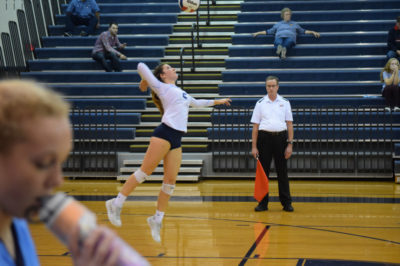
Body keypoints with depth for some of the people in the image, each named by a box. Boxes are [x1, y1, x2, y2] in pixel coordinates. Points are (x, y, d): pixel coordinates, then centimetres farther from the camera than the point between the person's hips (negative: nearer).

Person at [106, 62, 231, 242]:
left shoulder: (181, 92, 29)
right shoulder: (161, 87, 6)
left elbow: (197, 103, 46)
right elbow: (141, 66, -1)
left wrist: (217, 101, 50)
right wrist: (144, 83, 16)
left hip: (177, 139, 7)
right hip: (164, 134, -7)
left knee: (170, 181, 1)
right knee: (145, 172, -10)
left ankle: (157, 219, 8)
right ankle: (116, 204, -4)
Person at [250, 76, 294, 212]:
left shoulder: (285, 103, 6)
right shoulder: (260, 103, 5)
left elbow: (289, 124, 5)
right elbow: (255, 126, 3)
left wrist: (290, 144, -3)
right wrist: (254, 146, -3)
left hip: (281, 137, 0)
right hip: (264, 137, 0)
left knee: (282, 171, 3)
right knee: (263, 171, 2)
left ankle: (286, 203, 10)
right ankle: (263, 203, 10)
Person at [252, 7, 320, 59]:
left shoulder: (294, 24, 36)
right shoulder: (278, 24, 36)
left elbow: (303, 31, 35)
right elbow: (269, 31, 37)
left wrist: (313, 32, 24)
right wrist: (258, 33, 32)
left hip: (290, 37, -1)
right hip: (279, 37, 1)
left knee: (289, 41, -43)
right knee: (278, 42, -42)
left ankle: (284, 49, -72)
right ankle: (279, 47, -73)